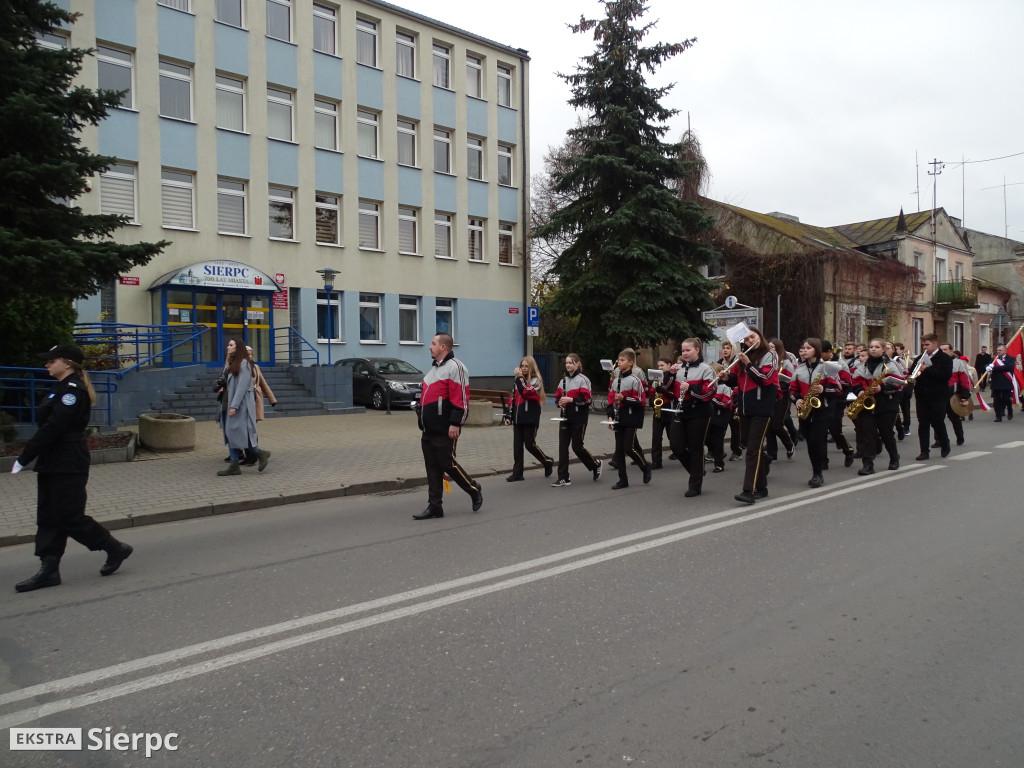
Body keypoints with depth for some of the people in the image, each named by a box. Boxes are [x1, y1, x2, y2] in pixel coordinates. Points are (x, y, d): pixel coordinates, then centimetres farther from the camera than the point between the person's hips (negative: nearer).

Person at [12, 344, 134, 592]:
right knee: (48, 517, 9)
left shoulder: (72, 390, -16)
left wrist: (24, 458, -19)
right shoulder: (63, 388, 15)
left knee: (70, 517, -4)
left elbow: (53, 428, -21)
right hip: (52, 464, 10)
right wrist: (31, 456, 9)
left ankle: (116, 549, 10)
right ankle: (49, 570, 14)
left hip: (67, 466, -10)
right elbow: (48, 424, 16)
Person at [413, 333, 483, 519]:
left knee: (447, 463, -3)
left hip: (444, 431, -9)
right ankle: (434, 507, 15)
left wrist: (455, 424, -22)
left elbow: (460, 399, -19)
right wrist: (419, 407, 17)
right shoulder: (433, 368, 19)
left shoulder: (455, 367, -12)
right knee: (432, 467, 9)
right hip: (428, 430, 9)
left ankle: (475, 491, 18)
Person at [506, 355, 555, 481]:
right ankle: (517, 473, 9)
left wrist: (519, 378, -17)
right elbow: (513, 398, 18)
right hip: (518, 419, 6)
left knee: (530, 444, -4)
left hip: (530, 419, -6)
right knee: (517, 446, 4)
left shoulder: (536, 380, -6)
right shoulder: (519, 380, 14)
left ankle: (548, 463, 19)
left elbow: (526, 393, -22)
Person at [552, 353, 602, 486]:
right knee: (562, 446, 0)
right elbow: (557, 397, 18)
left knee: (577, 446, -1)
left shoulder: (583, 380, -7)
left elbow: (588, 399, -14)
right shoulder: (563, 380, 13)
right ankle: (563, 478, 4)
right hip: (565, 417, 6)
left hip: (579, 418, -6)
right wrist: (560, 402, -4)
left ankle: (596, 464, 26)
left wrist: (571, 399, -21)